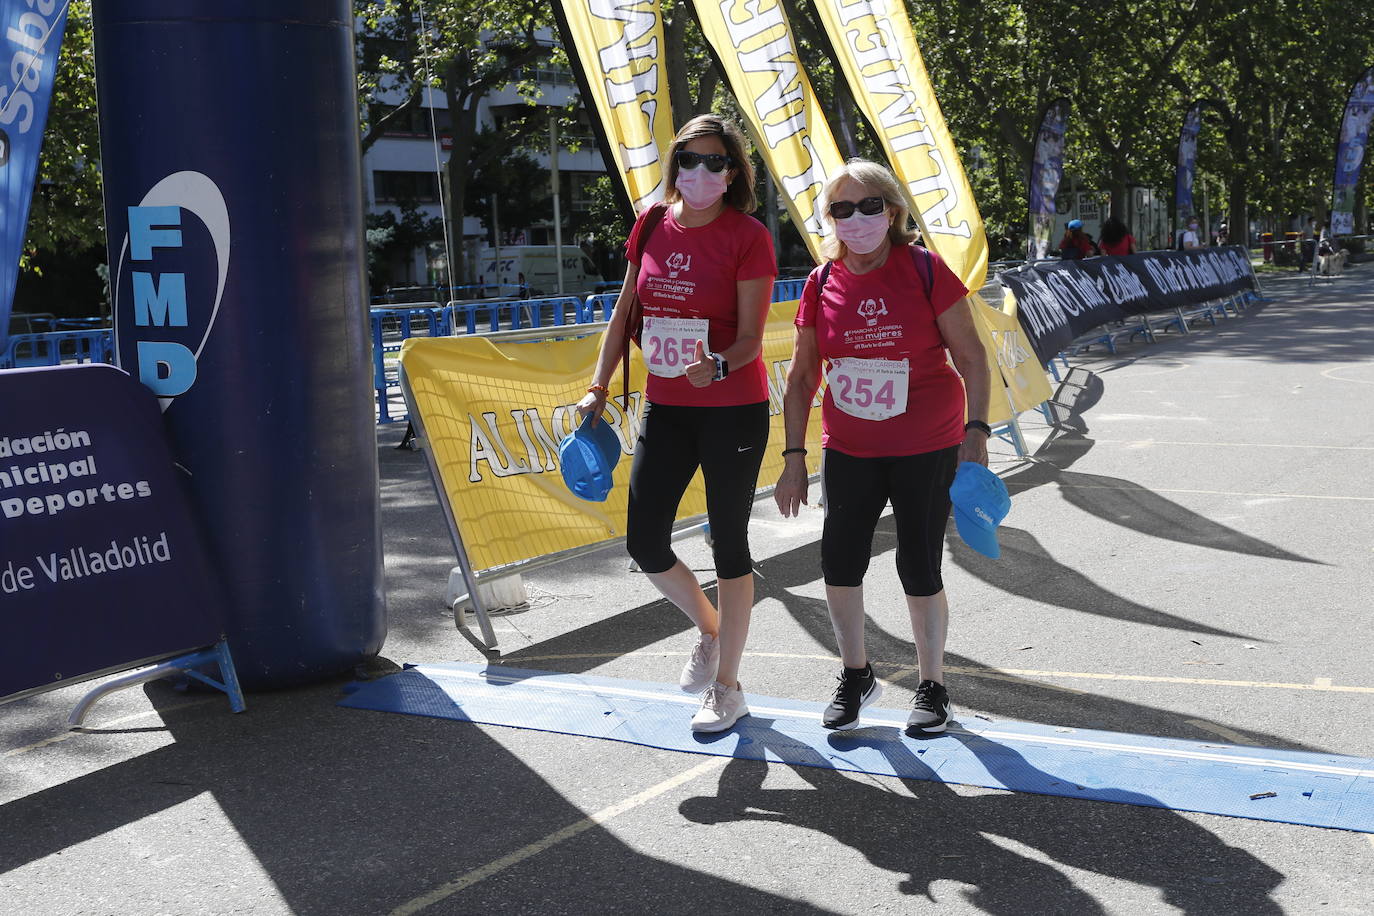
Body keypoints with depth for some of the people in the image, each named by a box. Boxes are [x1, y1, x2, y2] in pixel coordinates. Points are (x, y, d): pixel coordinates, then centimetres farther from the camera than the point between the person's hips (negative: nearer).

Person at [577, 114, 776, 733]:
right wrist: (599, 388, 7)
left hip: (732, 410, -5)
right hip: (665, 407, 5)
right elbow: (624, 312, 12)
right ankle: (710, 629, 33)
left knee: (728, 543, 5)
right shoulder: (651, 226, 4)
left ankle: (728, 687, 20)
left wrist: (718, 367, -35)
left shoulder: (748, 236, -11)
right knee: (644, 543, 3)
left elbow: (751, 338, -15)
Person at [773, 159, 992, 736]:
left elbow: (971, 355, -7)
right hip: (848, 450, 3)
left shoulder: (925, 271, -10)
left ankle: (932, 687, 23)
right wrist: (794, 456, 2)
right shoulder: (822, 283, -1)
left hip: (927, 449, -3)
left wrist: (976, 430, -16)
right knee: (838, 563, 4)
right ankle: (855, 675, 28)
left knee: (919, 569, 2)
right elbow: (802, 376, 5)